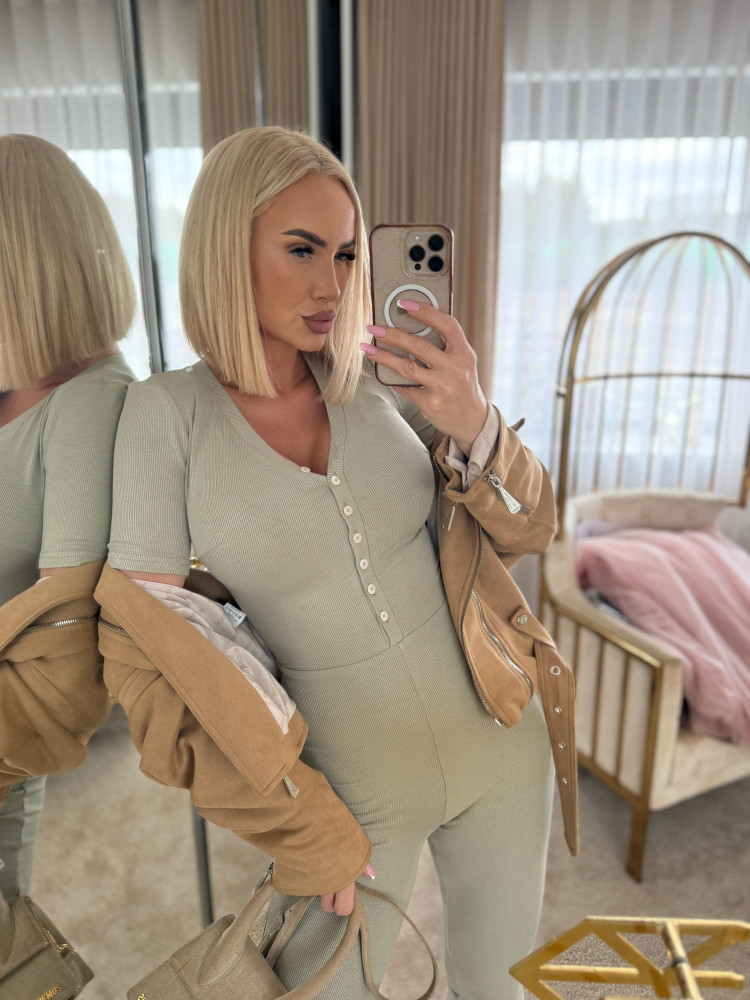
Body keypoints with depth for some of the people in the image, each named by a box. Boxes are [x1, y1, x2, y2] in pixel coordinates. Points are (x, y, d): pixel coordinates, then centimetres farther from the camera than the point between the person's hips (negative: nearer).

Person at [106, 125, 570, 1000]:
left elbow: (532, 528, -6)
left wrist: (472, 420, -27)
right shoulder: (169, 412, -16)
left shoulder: (374, 375, -9)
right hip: (353, 781, -2)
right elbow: (147, 638, -15)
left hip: (496, 734, 3)